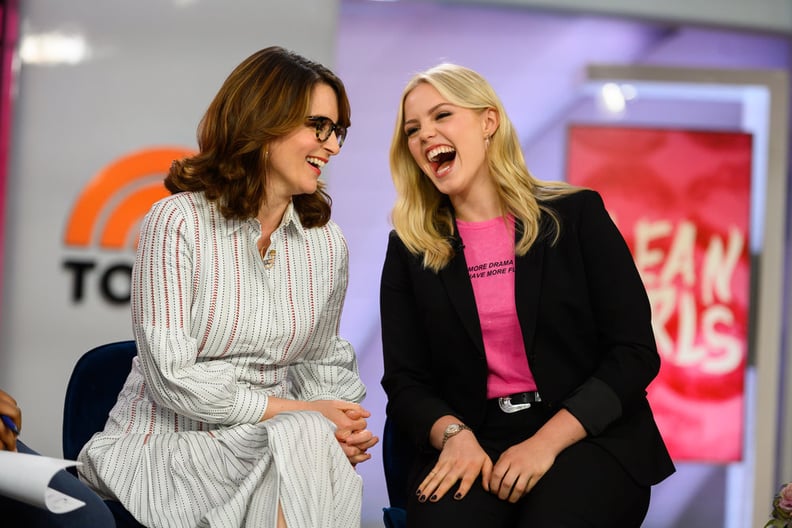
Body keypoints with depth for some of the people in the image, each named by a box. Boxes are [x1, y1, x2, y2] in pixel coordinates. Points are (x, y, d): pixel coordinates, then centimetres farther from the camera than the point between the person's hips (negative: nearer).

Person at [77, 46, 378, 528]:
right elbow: (171, 379, -15)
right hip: (167, 440, -4)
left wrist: (345, 423, -10)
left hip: (262, 443, 5)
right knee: (306, 437, -32)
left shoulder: (328, 243, 6)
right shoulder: (179, 222, -10)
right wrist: (297, 412, -17)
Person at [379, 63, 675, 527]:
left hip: (589, 438, -1)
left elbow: (635, 353, -3)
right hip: (475, 440, 1)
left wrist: (546, 442, -14)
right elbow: (405, 382, 6)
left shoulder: (576, 215, 2)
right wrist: (454, 434, -15)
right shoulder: (409, 249, 9)